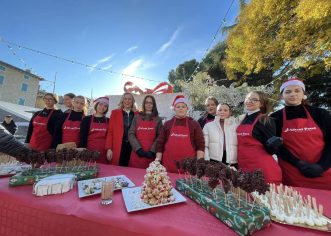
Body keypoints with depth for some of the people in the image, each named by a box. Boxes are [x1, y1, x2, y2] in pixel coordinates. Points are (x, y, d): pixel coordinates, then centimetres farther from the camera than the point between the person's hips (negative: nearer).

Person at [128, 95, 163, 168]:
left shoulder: (158, 119, 6)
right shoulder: (137, 117, 9)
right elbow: (131, 134, 2)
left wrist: (152, 151, -10)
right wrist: (138, 149, -9)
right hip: (137, 153, 1)